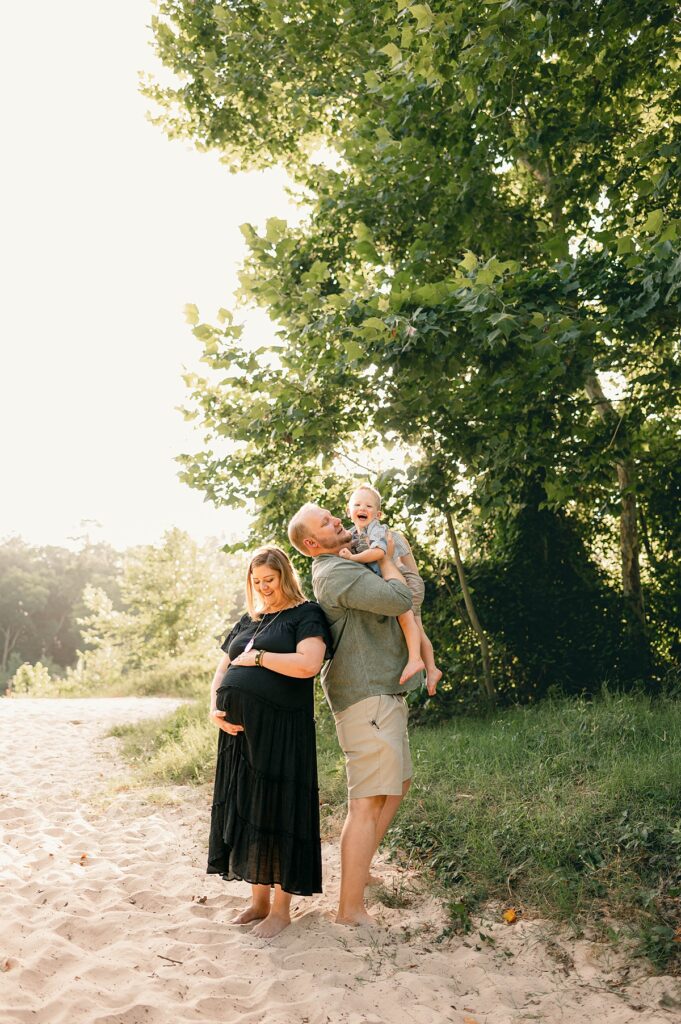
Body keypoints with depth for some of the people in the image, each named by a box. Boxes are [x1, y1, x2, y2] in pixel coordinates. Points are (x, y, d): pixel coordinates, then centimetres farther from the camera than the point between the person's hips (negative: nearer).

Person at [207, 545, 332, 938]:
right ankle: (259, 900, 24)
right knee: (245, 812, 10)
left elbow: (308, 664, -19)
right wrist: (216, 709, 0)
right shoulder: (247, 621, 18)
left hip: (281, 729, -7)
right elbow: (222, 670, 18)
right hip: (239, 729, 7)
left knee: (278, 812, 0)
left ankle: (281, 909, 13)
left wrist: (257, 657, -11)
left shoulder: (305, 615, -2)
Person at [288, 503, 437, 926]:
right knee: (368, 802, -7)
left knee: (398, 784, 21)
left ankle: (360, 870, 31)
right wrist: (388, 559, -7)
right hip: (367, 696, -11)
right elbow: (399, 599, -23)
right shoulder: (335, 572, -17)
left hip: (386, 693, 11)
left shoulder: (347, 564, 16)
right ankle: (351, 908, -1)